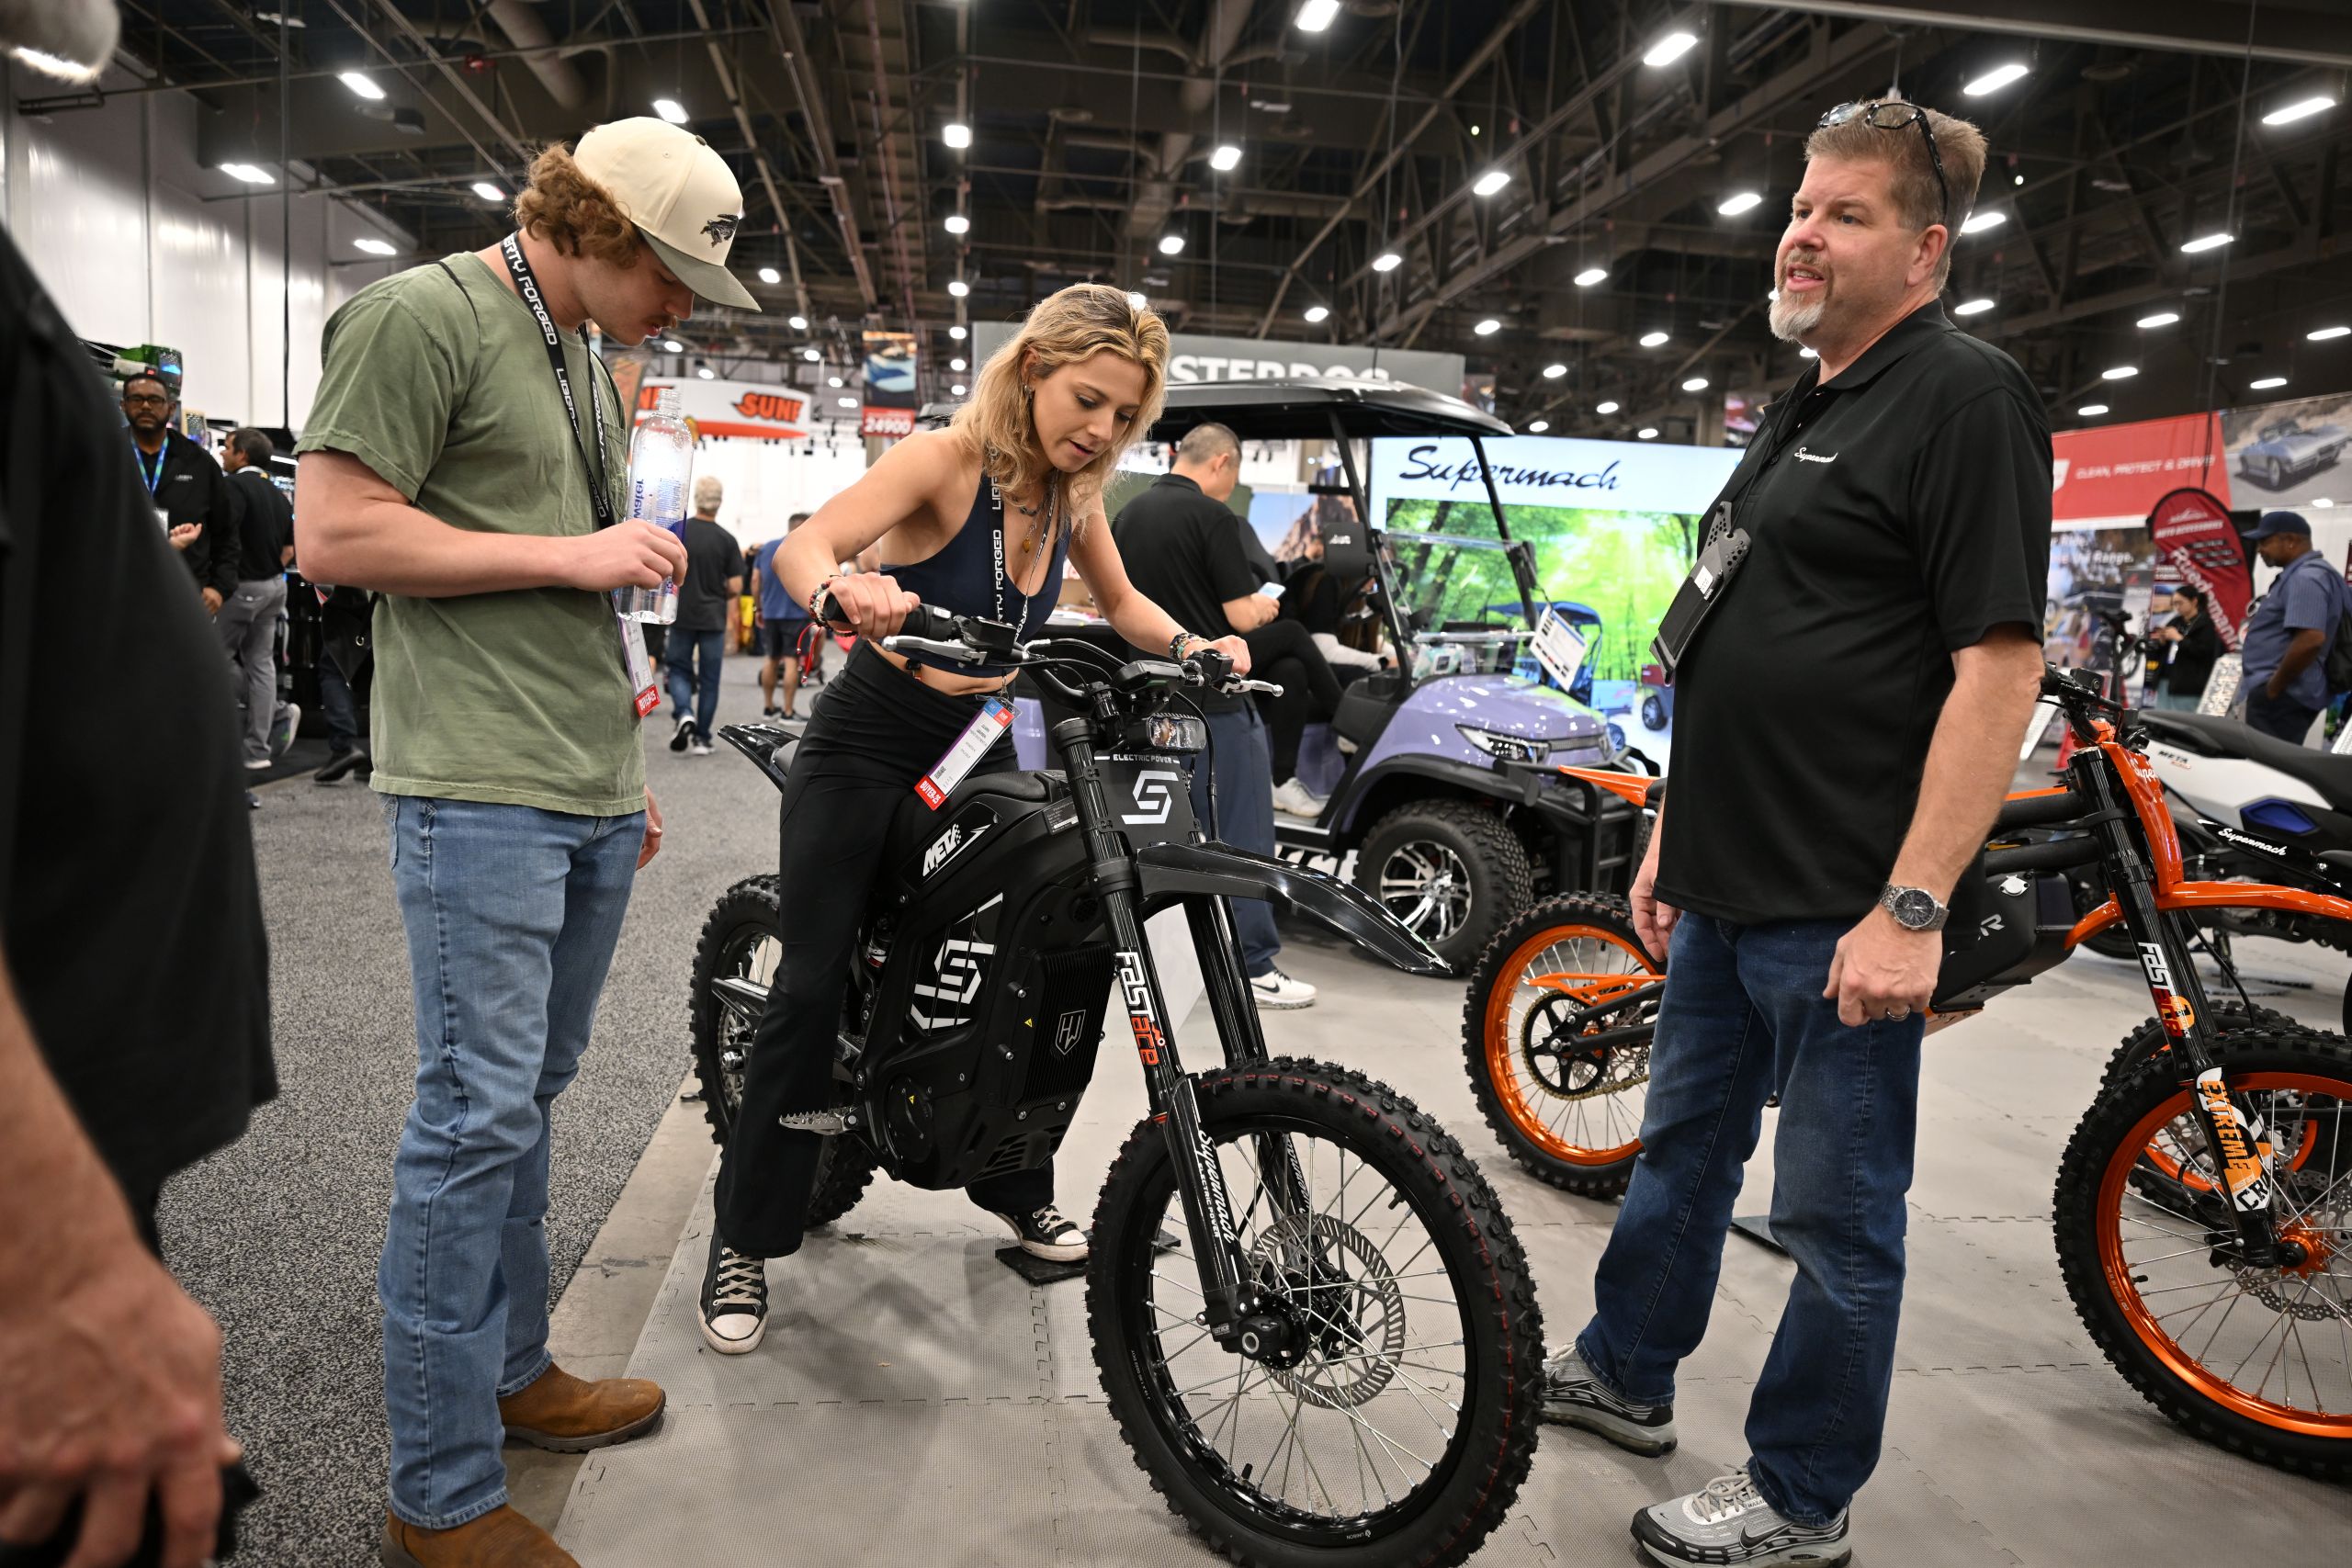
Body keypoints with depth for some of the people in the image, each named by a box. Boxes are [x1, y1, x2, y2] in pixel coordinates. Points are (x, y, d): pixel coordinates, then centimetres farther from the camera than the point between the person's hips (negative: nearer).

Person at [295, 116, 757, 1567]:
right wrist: (575, 551, -13)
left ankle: (515, 1370, 31)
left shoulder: (592, 367, 19)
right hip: (480, 792, -8)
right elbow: (334, 535, -14)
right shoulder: (421, 320, -7)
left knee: (531, 1095, 16)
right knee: (479, 1114, -6)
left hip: (593, 797, 9)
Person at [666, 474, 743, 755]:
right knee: (709, 679, 8)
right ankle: (701, 738, 10)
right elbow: (735, 587, -6)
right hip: (714, 617, 0)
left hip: (682, 615, 0)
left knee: (679, 670, 14)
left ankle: (684, 714, -13)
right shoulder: (727, 540, -6)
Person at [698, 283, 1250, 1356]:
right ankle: (744, 1240, 9)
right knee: (813, 986, -6)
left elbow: (1119, 601, 14)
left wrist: (1191, 646, -5)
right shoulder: (948, 460, -20)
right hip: (868, 748, -6)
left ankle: (1015, 1192, 29)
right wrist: (845, 593, -56)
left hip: (977, 751, 6)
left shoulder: (1073, 492, -2)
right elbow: (801, 548, -34)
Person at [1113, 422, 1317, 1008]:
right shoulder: (1210, 516, -13)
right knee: (1242, 837, -2)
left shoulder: (1128, 516, 11)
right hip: (1213, 701, -8)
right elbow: (1241, 615, -15)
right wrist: (1262, 607, 6)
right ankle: (1254, 968, 2)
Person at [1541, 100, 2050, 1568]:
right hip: (1728, 884, 9)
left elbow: (2000, 662, -19)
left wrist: (1913, 905, -23)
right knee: (1683, 1144, 22)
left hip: (1845, 906, -9)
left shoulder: (1965, 398, -11)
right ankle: (1625, 1372, 41)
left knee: (1838, 1211, 7)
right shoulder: (1803, 410, 16)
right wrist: (1673, 833, 19)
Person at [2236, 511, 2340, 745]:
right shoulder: (2297, 574, 19)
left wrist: (2273, 688, -19)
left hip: (2280, 697, -11)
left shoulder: (2306, 577, -15)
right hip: (2285, 694, 11)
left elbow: (2311, 639, -26)